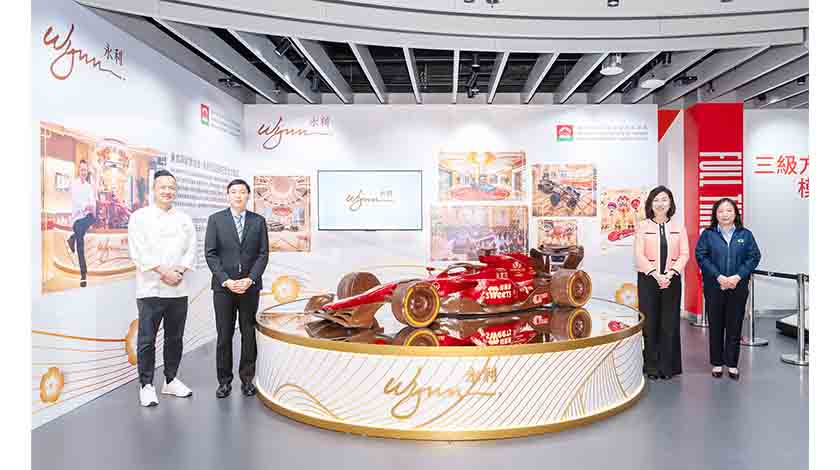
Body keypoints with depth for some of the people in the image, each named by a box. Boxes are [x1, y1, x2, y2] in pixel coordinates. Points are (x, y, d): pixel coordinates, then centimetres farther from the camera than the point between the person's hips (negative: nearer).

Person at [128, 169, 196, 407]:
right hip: (151, 288, -4)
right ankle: (147, 385, 11)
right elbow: (139, 252, -8)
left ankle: (171, 380, 23)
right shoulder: (140, 216, 0)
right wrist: (164, 272, -14)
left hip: (178, 289, 4)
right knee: (147, 340, 0)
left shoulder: (184, 219, 11)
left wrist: (179, 271, -10)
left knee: (175, 338, 11)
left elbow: (191, 250, 7)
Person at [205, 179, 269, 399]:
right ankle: (224, 381, 15)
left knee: (249, 334, 6)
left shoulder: (258, 221, 5)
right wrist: (226, 280, -11)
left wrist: (250, 279, -10)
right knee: (224, 335, 4)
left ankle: (247, 379, 17)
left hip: (250, 286, 1)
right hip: (223, 286, -1)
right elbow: (210, 254, -2)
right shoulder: (215, 219, 2)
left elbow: (263, 254, 2)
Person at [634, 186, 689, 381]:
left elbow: (684, 254, 1)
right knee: (650, 323, 2)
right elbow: (639, 254, -5)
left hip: (672, 280, 2)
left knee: (670, 323, 4)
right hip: (648, 279, -1)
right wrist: (655, 274, -15)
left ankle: (668, 366, 14)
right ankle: (651, 366, 11)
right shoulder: (643, 226, 1)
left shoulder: (679, 227, 7)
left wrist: (671, 273, -13)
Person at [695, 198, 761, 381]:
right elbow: (701, 256, -6)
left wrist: (737, 277, -13)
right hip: (714, 287, -1)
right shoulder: (707, 234, 1)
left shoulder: (745, 235, 5)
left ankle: (732, 364, 17)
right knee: (715, 325, 6)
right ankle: (717, 363, 17)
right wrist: (719, 277, -15)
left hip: (738, 288, 1)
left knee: (734, 326, 6)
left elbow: (754, 257, 0)